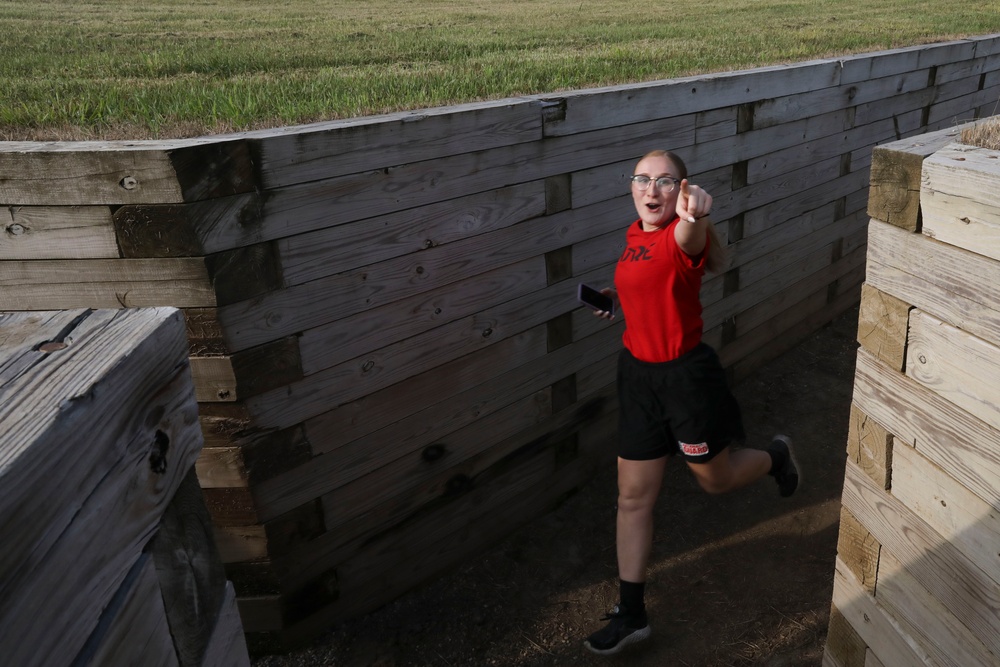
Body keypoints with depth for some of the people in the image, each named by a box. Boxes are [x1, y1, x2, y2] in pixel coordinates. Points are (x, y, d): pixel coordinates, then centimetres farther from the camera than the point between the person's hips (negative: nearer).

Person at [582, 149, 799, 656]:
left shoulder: (681, 235, -21)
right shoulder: (634, 235, 3)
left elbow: (710, 256, -48)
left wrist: (697, 212, -70)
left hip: (686, 374, -7)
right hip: (637, 372, 7)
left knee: (714, 478, 17)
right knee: (633, 496, 10)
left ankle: (777, 455, 52)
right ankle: (631, 614, 24)